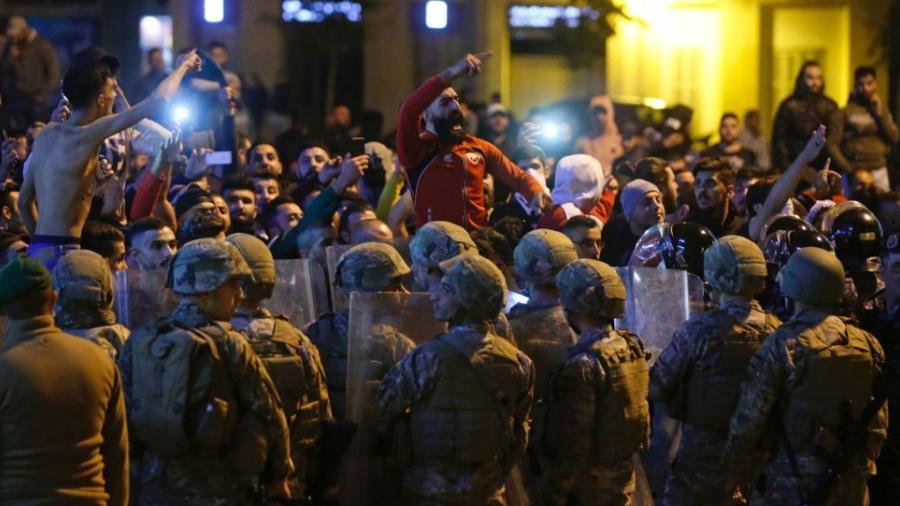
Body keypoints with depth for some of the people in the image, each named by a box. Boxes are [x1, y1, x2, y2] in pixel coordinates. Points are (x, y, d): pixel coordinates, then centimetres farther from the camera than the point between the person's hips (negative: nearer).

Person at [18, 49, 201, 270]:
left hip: (37, 250, 9)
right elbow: (158, 100, -11)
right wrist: (183, 65, 6)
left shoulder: (47, 135, 13)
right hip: (60, 252, -9)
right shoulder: (85, 136, -12)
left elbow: (24, 201, 21)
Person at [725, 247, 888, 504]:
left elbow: (750, 418, -12)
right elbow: (878, 421, 7)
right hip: (853, 483, 4)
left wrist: (731, 471, 0)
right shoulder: (867, 344, 0)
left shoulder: (783, 346, -14)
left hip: (796, 483, -4)